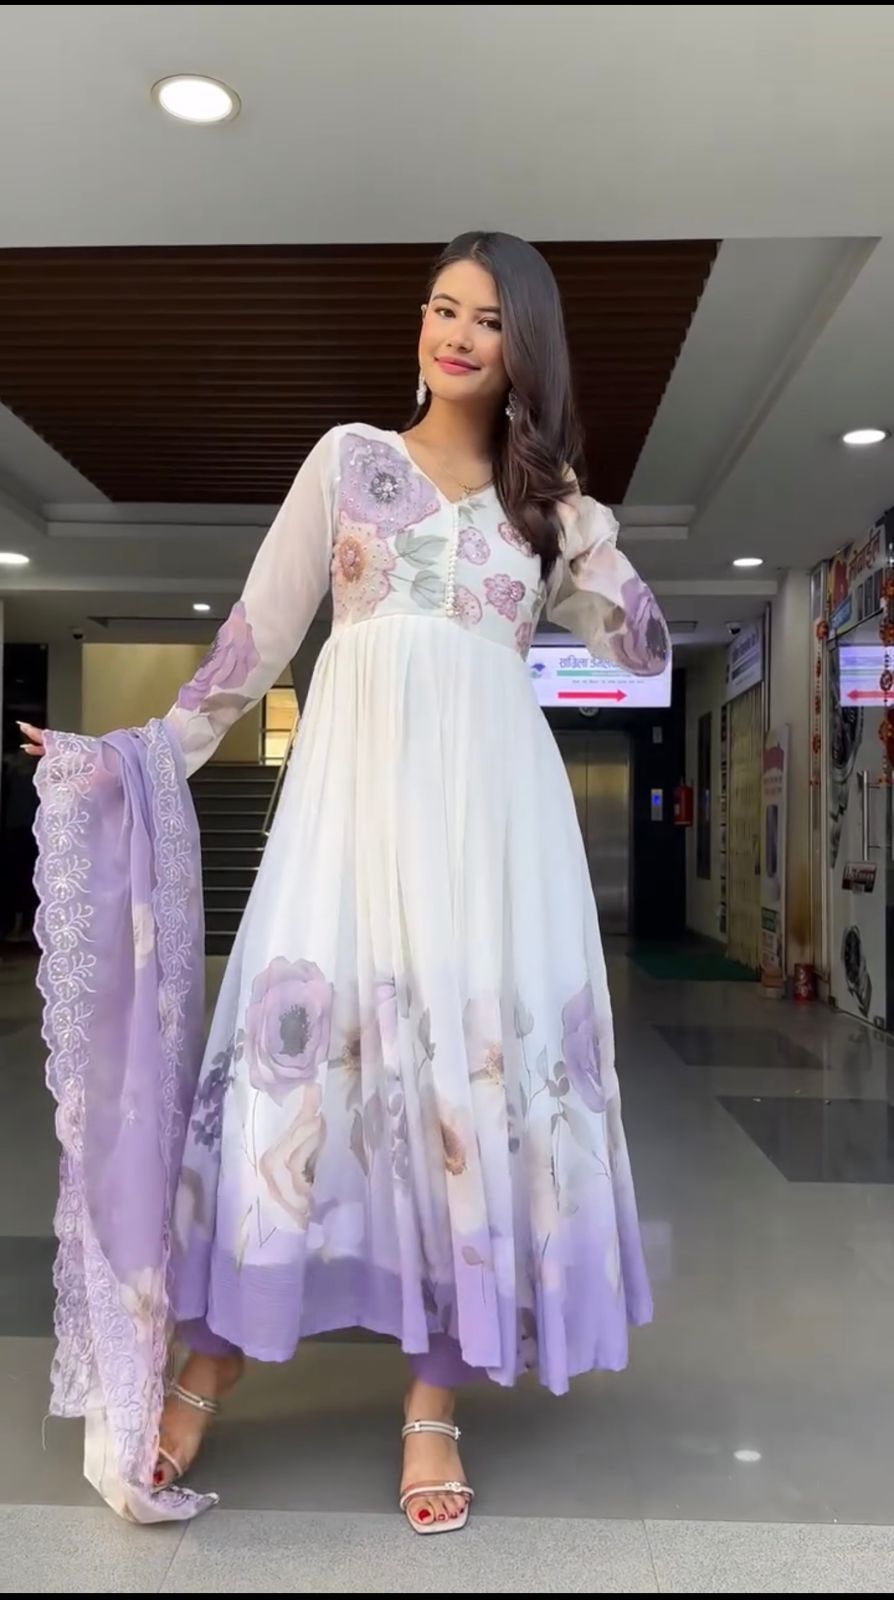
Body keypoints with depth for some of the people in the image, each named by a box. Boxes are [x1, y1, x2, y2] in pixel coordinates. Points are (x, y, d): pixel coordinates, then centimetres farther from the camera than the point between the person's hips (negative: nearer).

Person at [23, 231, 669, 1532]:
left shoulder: (547, 497, 16)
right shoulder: (349, 457, 11)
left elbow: (644, 652, 13)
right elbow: (261, 629, 9)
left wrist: (584, 537, 0)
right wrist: (151, 751, 3)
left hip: (492, 800, 2)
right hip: (361, 784, -1)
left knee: (483, 1061, -2)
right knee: (305, 1032, -8)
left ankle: (436, 1400, 8)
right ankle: (210, 1362, 8)